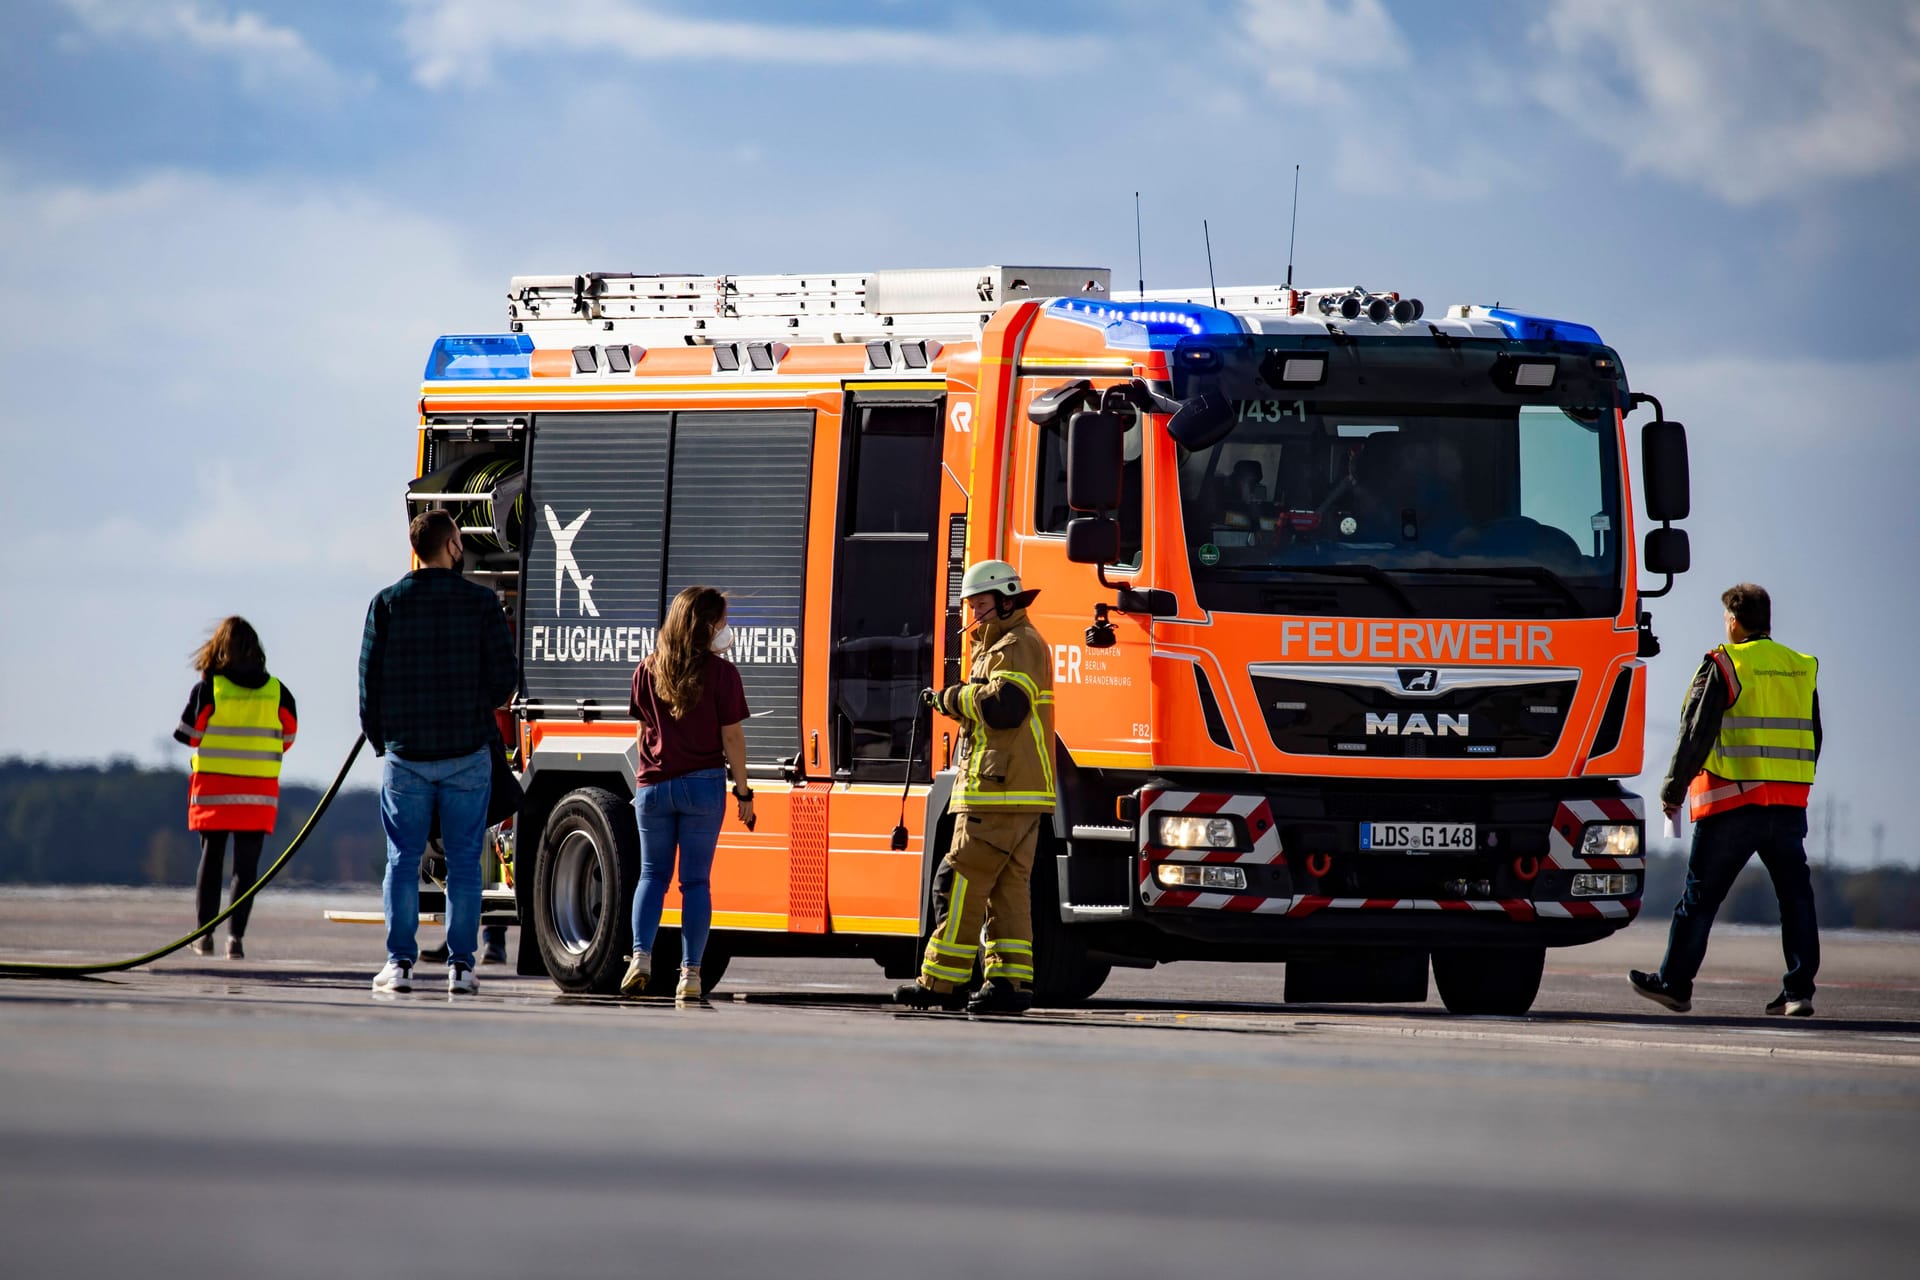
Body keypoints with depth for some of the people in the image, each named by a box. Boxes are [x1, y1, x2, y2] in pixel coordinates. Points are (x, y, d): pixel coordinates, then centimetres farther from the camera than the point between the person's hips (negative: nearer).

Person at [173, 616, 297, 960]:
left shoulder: (208, 689, -9)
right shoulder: (276, 691, -1)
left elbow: (187, 734, -4)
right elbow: (289, 733, 8)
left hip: (213, 787, -1)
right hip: (259, 789, 1)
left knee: (210, 857, 11)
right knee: (247, 864, 2)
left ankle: (205, 934, 14)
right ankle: (236, 936, -7)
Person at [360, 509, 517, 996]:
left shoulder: (388, 604, -1)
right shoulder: (480, 603, -4)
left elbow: (369, 681, 1)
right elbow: (504, 680, -4)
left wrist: (380, 741, 14)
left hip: (405, 755, 1)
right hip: (466, 754, -1)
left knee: (402, 861, 6)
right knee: (463, 862, 5)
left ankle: (400, 963, 1)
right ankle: (460, 966, 2)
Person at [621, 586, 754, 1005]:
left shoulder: (649, 669, 3)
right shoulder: (721, 672, -8)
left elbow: (643, 730, 10)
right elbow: (731, 737, -6)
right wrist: (743, 792, 1)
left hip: (653, 786, 3)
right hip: (702, 784, -3)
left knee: (653, 874, 13)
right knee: (696, 880, 2)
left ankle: (641, 956, -4)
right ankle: (690, 974, -1)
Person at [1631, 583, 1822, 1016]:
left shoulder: (1722, 667, -5)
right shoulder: (1802, 669, 10)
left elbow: (1695, 735, -7)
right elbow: (1812, 740, 17)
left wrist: (1673, 789, 2)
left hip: (1732, 804, -4)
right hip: (1790, 805, 4)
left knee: (1700, 897, 4)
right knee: (1795, 896, 6)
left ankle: (1674, 984, 9)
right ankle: (1799, 991, 0)